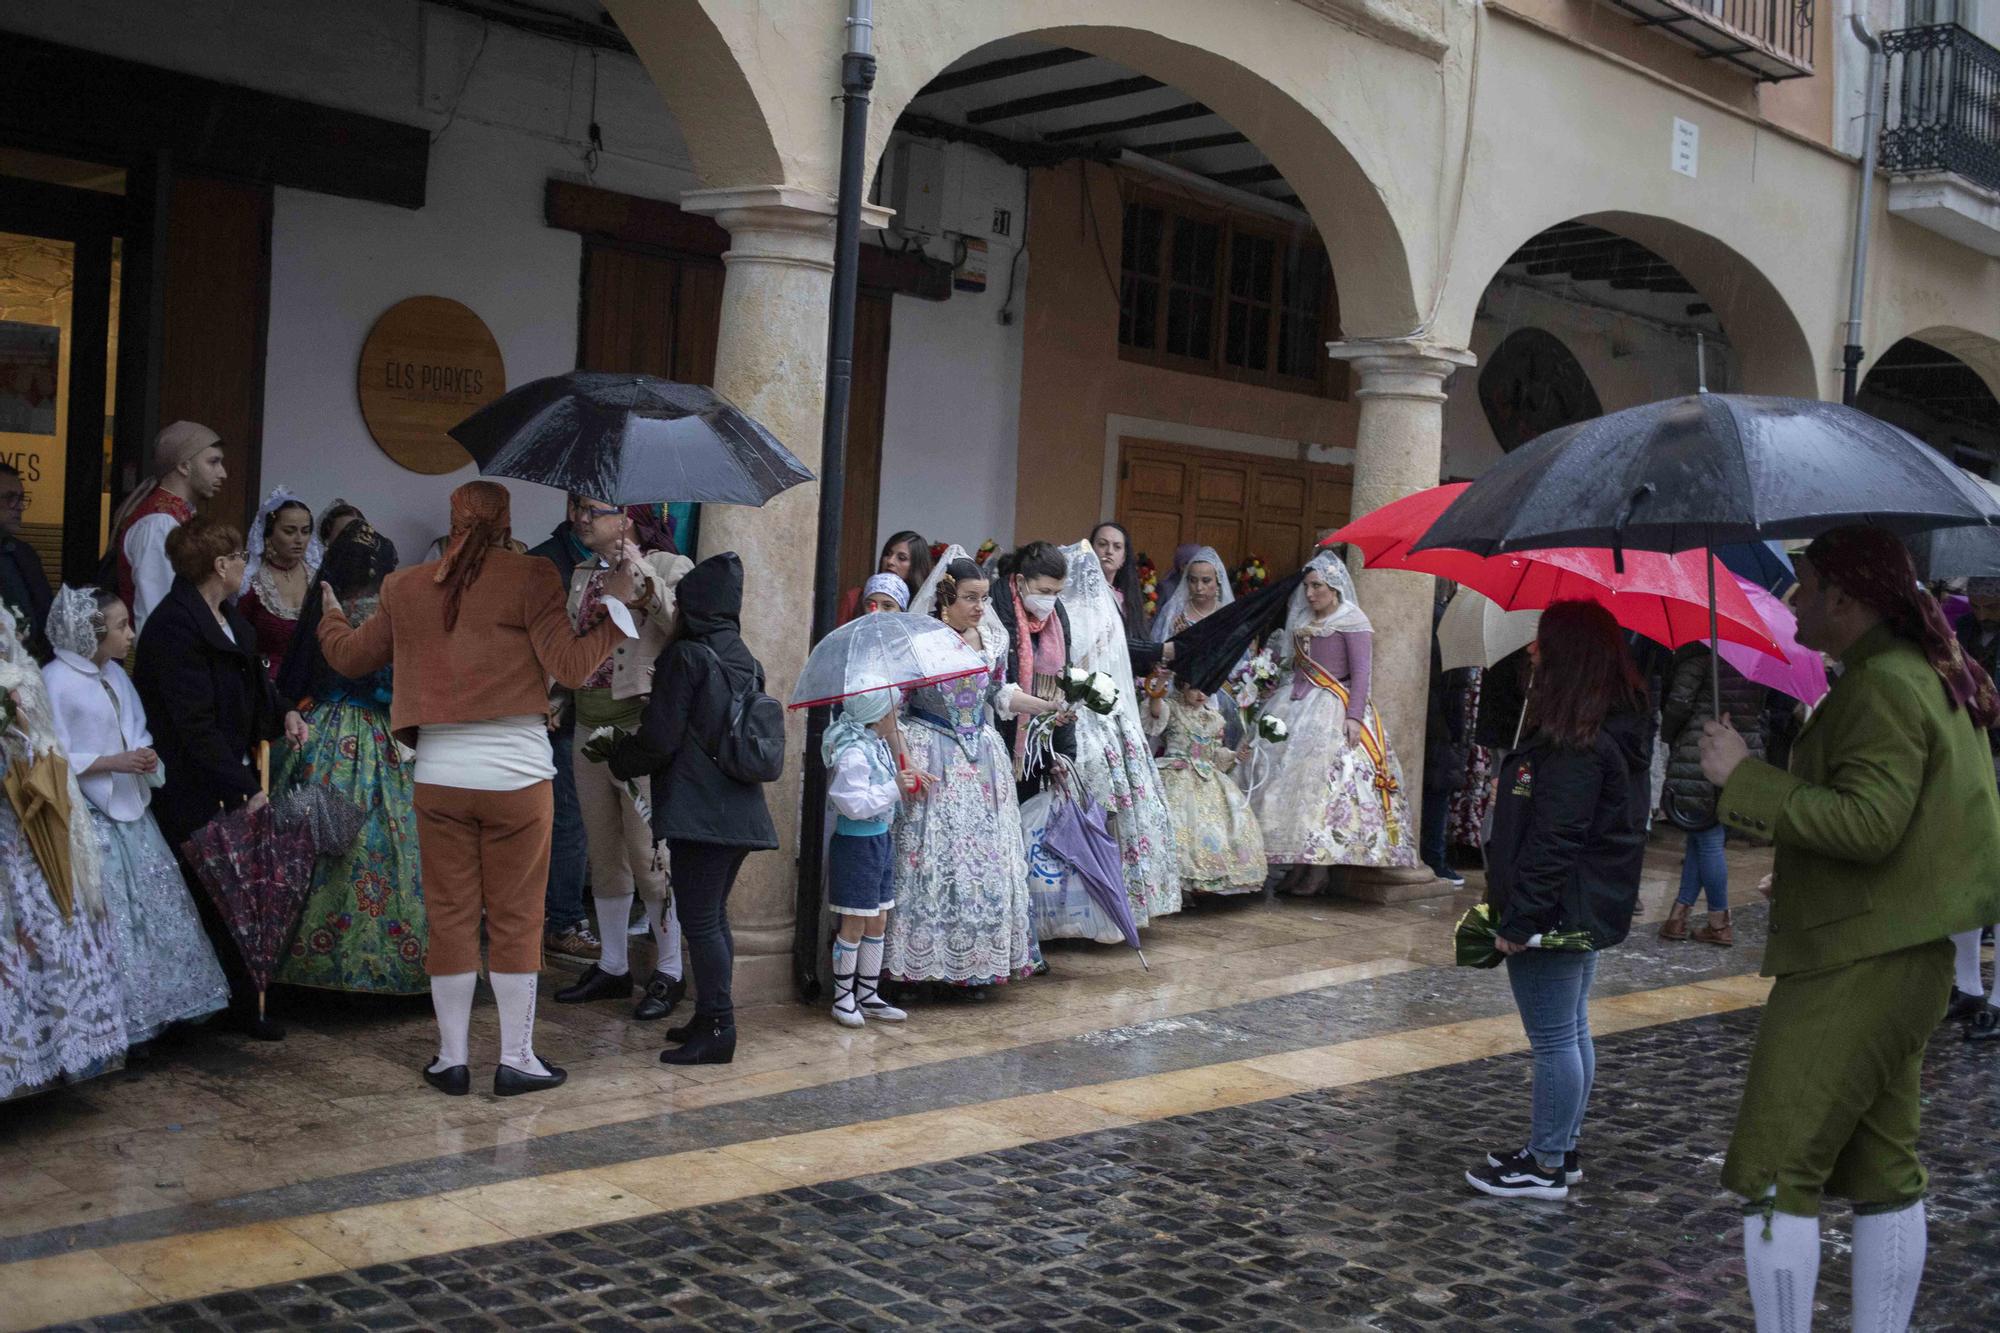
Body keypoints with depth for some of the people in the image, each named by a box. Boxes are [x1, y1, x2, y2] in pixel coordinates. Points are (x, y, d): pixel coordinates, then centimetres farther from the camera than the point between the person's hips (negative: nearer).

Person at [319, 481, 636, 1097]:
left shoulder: (405, 588, 7)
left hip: (439, 774, 3)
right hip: (517, 772, -3)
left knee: (450, 918, 10)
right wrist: (616, 607, 2)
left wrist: (330, 613, 40)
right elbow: (570, 666, -10)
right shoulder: (530, 577, -5)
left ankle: (452, 1060, 17)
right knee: (515, 920, 6)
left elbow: (348, 656, 20)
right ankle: (516, 1060, 13)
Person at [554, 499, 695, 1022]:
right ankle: (612, 966, 24)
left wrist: (646, 581, -26)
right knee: (604, 855, 13)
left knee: (650, 854, -6)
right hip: (589, 725, 7)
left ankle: (668, 973, 6)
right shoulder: (583, 575, 15)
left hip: (642, 726, -7)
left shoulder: (669, 567, -4)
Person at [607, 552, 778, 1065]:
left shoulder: (686, 655, -11)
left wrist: (619, 762, 7)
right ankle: (710, 1019, 22)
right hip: (741, 812, 8)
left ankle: (717, 1029, -2)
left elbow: (660, 739, -13)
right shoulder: (746, 660, 12)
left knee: (700, 920, -3)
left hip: (699, 811, -8)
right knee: (714, 916, 15)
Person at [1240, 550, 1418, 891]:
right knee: (1279, 766, -3)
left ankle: (1319, 863, -9)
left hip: (1332, 708, -7)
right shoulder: (1302, 620, 16)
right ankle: (1298, 859, 1)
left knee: (1323, 774, -15)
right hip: (1296, 704, 7)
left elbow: (1361, 673, -11)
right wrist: (1276, 691, 11)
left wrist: (1354, 715, -19)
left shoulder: (1352, 621, -5)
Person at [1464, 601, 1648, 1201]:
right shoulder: (1619, 732, 10)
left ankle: (1546, 1166, 11)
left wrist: (1519, 920, -20)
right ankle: (1562, 1151, 30)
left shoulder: (1576, 745, -22)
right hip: (1589, 914, 10)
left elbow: (1553, 840, -25)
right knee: (1572, 1033, 18)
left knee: (1554, 1039, 0)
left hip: (1557, 916, -10)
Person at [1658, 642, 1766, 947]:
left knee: (1707, 840, 2)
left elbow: (1677, 703, -14)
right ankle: (1678, 915, 14)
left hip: (1699, 759, -6)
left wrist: (1667, 733, 4)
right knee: (1702, 838, 14)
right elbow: (1763, 713, 13)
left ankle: (1719, 923, 8)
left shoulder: (1697, 655, -10)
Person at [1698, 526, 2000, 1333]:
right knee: (1883, 1169, 15)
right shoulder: (1933, 676, 15)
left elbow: (1869, 822, -26)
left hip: (1855, 965, -11)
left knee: (1773, 1169, -5)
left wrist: (1745, 778, -23)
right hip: (1907, 956, 11)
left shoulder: (1881, 686, -17)